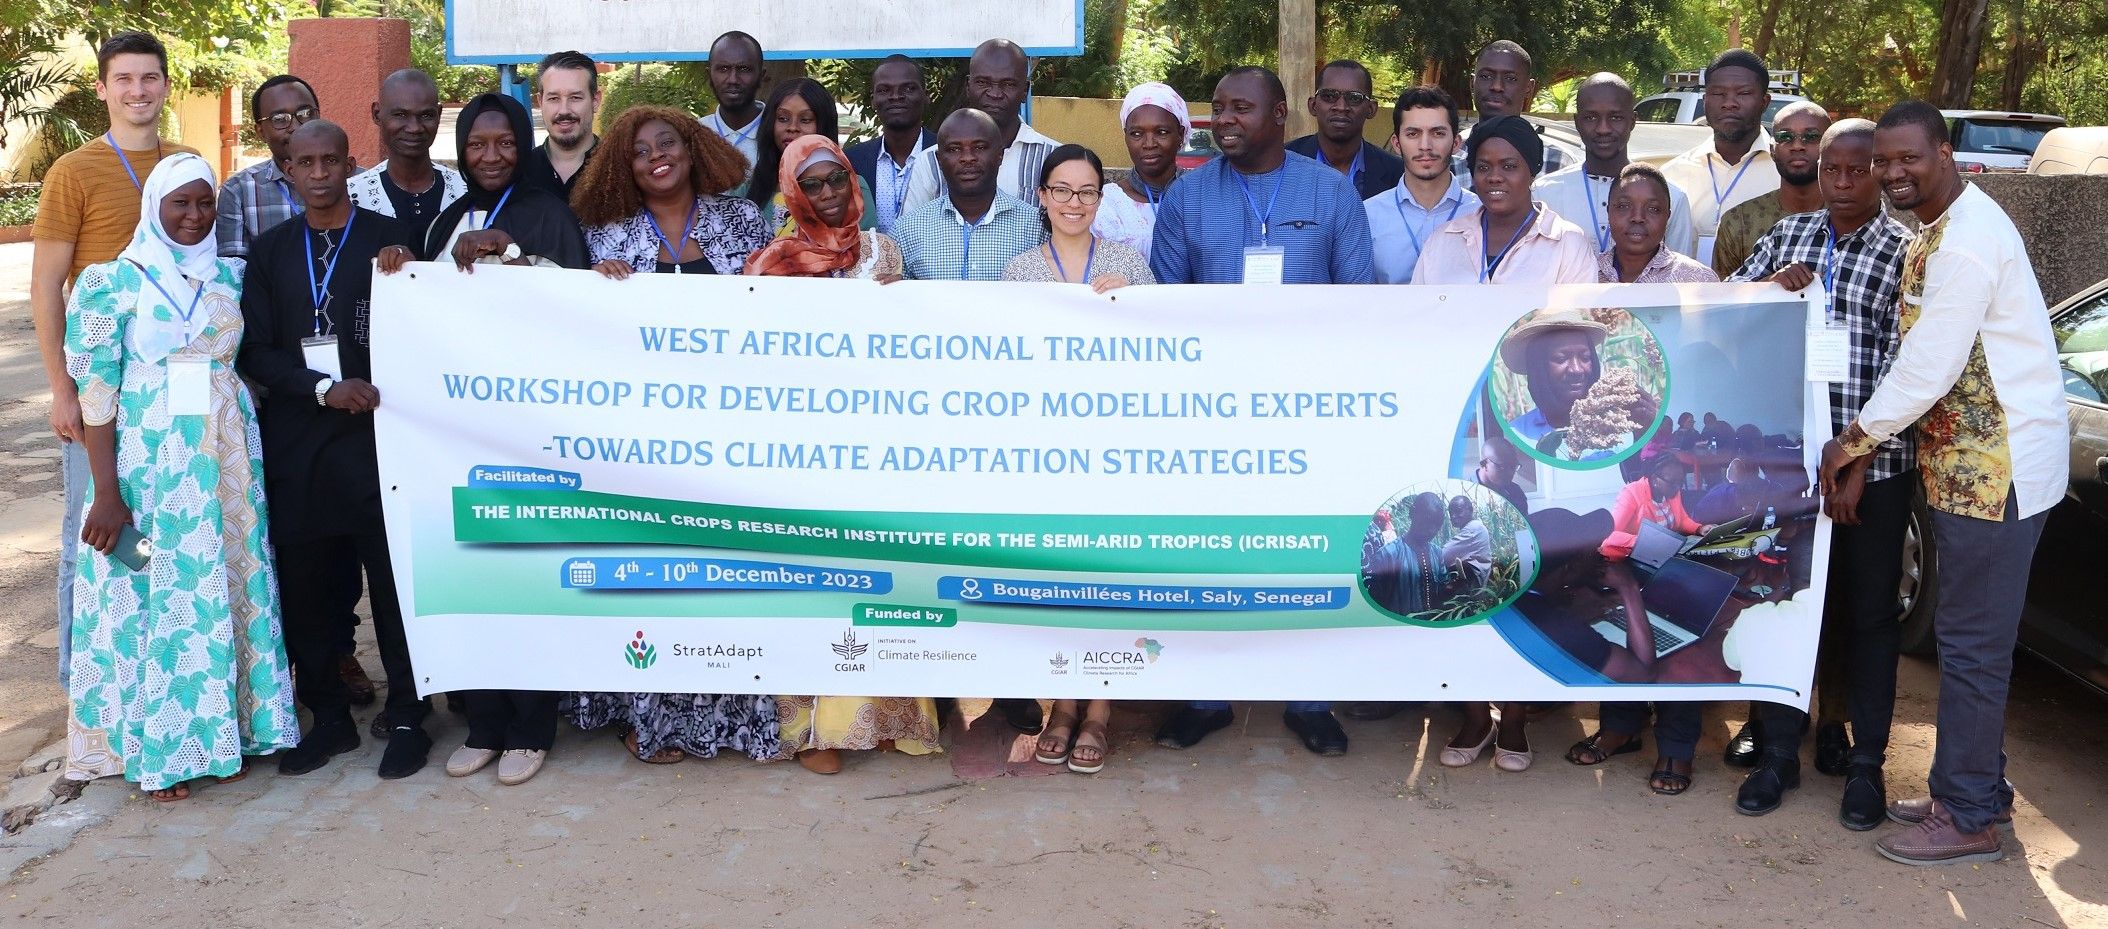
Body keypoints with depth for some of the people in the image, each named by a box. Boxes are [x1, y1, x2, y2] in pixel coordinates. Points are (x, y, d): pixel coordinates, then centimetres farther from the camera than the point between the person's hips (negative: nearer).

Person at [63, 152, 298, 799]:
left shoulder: (232, 277, 7)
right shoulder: (114, 281, -4)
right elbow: (96, 389, -7)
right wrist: (107, 492, -12)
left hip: (227, 459, 4)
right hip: (150, 460, -4)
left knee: (227, 587, 8)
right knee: (158, 593, 4)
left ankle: (224, 729, 22)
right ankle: (160, 748, 17)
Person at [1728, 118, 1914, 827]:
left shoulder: (1905, 252, -3)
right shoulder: (1786, 235, 10)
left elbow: (1902, 363, -10)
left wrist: (1856, 459, -17)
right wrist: (1769, 286, -11)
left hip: (1874, 464, -3)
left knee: (1868, 612, 7)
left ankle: (1866, 761, 20)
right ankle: (1780, 750, 20)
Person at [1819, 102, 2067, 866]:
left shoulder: (1966, 238, -17)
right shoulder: (1940, 230, 15)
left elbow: (1929, 364, -20)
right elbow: (1924, 360, 15)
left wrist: (1855, 439, -9)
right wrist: (1865, 440, 7)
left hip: (1998, 466, -10)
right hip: (1970, 461, 10)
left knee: (1971, 640, -4)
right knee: (1970, 635, 16)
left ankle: (1968, 818, 6)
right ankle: (1980, 786, 28)